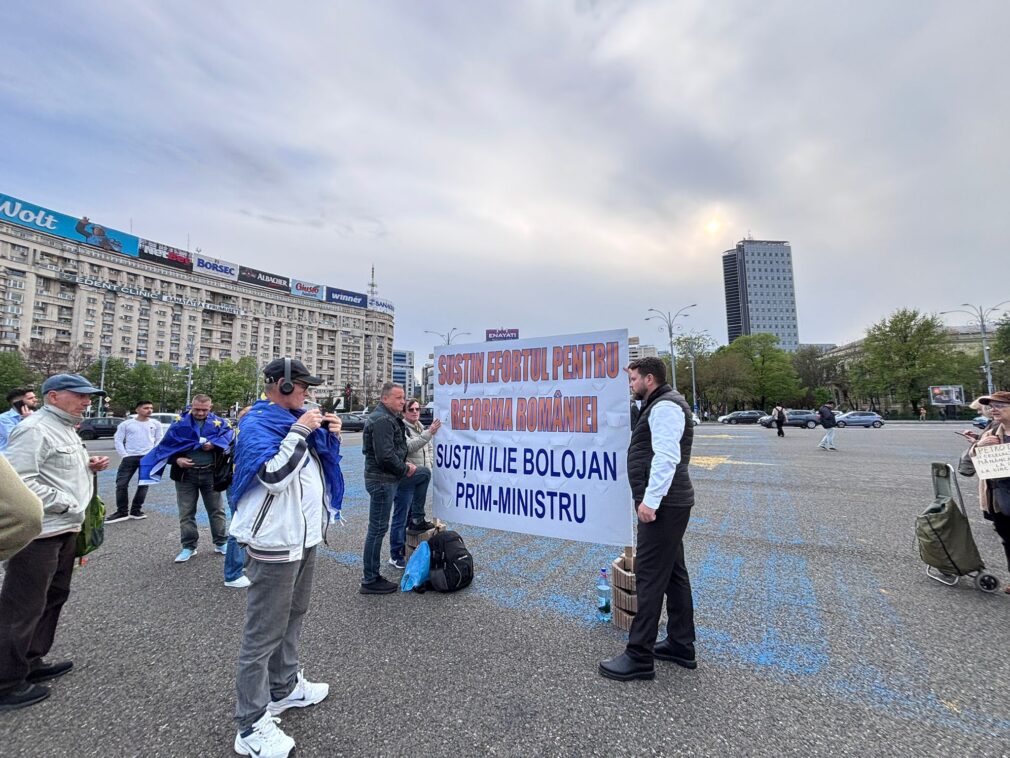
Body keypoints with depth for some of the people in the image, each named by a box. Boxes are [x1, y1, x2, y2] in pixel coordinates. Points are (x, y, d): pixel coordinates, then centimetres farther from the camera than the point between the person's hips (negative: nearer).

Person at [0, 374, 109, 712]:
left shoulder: (65, 428, 15)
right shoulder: (35, 429, -17)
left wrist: (89, 465, 6)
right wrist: (65, 504, -20)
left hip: (64, 530, 10)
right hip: (39, 532, -10)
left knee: (54, 597, 20)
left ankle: (31, 663, 35)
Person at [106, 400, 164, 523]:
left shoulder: (156, 424, 8)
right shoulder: (126, 424, 5)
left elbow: (159, 440, 9)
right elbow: (118, 440, 4)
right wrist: (125, 455, -5)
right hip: (129, 457, 0)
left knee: (143, 484, 4)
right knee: (121, 484, -3)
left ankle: (136, 510, 15)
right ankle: (122, 512, 8)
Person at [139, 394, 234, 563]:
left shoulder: (218, 422, 1)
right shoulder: (180, 423, 0)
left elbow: (229, 434, -10)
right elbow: (166, 445, 2)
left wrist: (214, 445, -25)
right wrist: (176, 459, -14)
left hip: (210, 473, 0)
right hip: (186, 474, 1)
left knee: (217, 510, 9)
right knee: (186, 512, 10)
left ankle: (222, 543, 22)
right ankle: (189, 546, 23)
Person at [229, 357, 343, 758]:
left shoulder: (294, 420, 11)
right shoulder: (257, 424, -14)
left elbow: (317, 465, 17)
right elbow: (274, 476, -26)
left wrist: (330, 436, 1)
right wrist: (300, 432, -22)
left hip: (303, 536, 9)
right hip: (275, 541, -9)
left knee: (292, 616, 22)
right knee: (263, 631, 1)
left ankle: (285, 687, 39)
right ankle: (252, 725, 15)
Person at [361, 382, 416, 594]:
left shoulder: (389, 418, 15)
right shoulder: (382, 420, -19)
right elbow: (385, 456, -25)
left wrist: (404, 464, 9)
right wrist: (405, 469, -11)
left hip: (386, 479, 11)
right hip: (381, 480, -11)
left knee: (378, 528, 17)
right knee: (377, 529, -1)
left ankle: (372, 575, 29)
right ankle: (370, 581, 11)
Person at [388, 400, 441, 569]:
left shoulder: (421, 427, 14)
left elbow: (429, 449, 21)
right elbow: (408, 447, -26)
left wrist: (429, 465, 7)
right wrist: (428, 433, -34)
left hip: (419, 479, 8)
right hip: (406, 478, -7)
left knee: (407, 515, 18)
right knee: (401, 517, -2)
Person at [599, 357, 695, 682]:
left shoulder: (665, 406, -13)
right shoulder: (662, 404, 19)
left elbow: (666, 457, -24)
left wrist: (650, 500, -25)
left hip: (663, 505, -11)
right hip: (669, 503, 11)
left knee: (650, 576, -5)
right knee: (673, 572, 16)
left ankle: (639, 657, 5)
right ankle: (682, 646, 28)